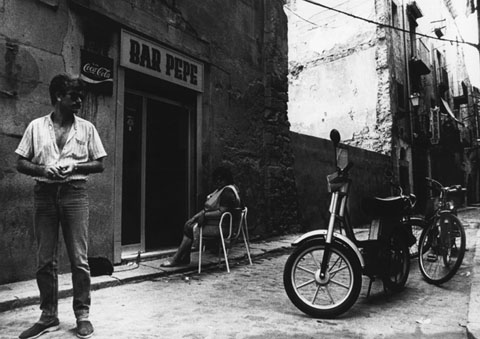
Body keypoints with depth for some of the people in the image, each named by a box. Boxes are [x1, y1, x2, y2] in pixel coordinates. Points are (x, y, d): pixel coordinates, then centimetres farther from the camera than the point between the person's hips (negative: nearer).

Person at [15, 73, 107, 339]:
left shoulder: (86, 128, 6)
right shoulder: (36, 127, 7)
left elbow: (99, 164, 6)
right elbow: (21, 163, 7)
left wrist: (75, 166, -10)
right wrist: (43, 169, -12)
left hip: (75, 193, -1)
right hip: (44, 194, 1)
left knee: (79, 258, -2)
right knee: (45, 260, 5)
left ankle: (82, 315, 11)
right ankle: (48, 316, 18)